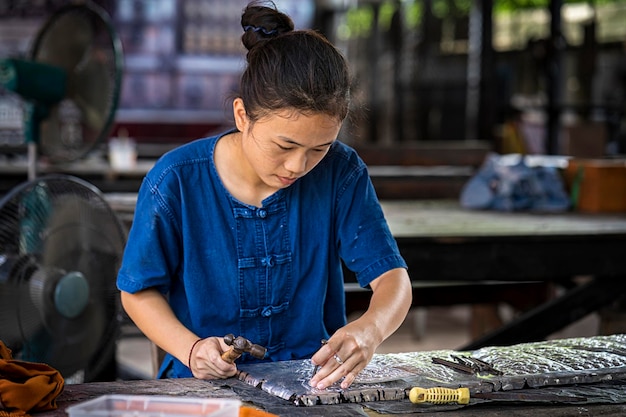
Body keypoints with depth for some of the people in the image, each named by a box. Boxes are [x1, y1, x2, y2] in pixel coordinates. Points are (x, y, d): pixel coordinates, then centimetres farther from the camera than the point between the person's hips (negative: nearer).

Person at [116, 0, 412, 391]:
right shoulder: (176, 181, -12)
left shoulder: (340, 172, -7)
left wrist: (369, 329, -32)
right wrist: (191, 348, -20)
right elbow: (139, 291, -1)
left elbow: (393, 277, -8)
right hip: (205, 382, 0)